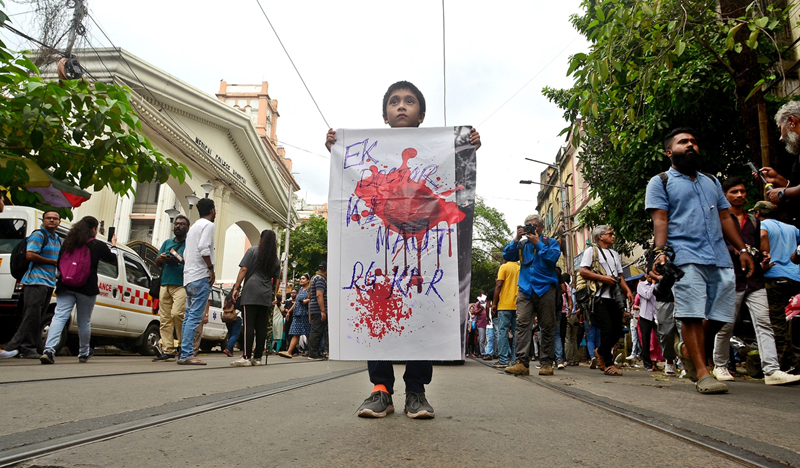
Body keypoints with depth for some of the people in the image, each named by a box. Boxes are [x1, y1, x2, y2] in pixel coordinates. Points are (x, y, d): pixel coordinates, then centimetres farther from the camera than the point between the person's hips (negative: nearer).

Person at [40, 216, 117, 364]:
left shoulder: (67, 242, 6)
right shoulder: (98, 245, -3)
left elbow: (59, 263, 9)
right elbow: (112, 259, 13)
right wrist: (113, 246, 31)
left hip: (66, 287, 3)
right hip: (87, 289, -2)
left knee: (59, 317, -3)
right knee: (84, 321, 10)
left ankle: (49, 350, -21)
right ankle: (84, 353, 25)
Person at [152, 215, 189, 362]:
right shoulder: (167, 243, 24)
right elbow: (157, 262, 23)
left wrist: (182, 261, -23)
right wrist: (160, 258, 1)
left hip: (181, 285, -6)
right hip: (165, 284, 6)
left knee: (177, 313, -19)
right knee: (164, 318, 0)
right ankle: (168, 351, 2)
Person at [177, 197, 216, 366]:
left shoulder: (193, 227, 24)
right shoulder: (208, 225, -4)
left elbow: (185, 255, 22)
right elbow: (204, 248, -18)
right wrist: (211, 268, -12)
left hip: (189, 277, 9)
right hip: (201, 277, -9)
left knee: (189, 316, 9)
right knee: (195, 316, -12)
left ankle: (185, 354, 9)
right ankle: (186, 355, -15)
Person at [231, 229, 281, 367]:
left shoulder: (253, 251, 4)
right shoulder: (276, 259, 17)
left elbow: (243, 270, -4)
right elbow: (276, 280, 19)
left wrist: (236, 288, -2)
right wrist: (274, 296, 26)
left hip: (250, 293, -4)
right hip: (266, 296, 4)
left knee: (249, 325, -7)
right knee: (261, 327, 6)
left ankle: (246, 357, -11)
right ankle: (257, 357, 10)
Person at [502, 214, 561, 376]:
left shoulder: (550, 242, 10)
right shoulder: (522, 244, 17)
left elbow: (553, 257, -8)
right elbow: (507, 255, 5)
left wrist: (538, 243, -7)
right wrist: (517, 238, -1)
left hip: (545, 289, -2)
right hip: (525, 289, 2)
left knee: (547, 327, 2)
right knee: (522, 324, -10)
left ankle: (546, 363, 8)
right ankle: (522, 363, -14)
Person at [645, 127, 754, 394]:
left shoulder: (712, 182, 27)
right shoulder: (660, 182, 9)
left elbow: (725, 218, 25)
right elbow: (659, 220, -3)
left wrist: (742, 249, 15)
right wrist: (661, 251, -17)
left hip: (720, 259, 6)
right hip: (686, 257, -6)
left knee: (720, 316, 2)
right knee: (692, 314, -10)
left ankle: (687, 349, 25)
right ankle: (702, 373, -6)